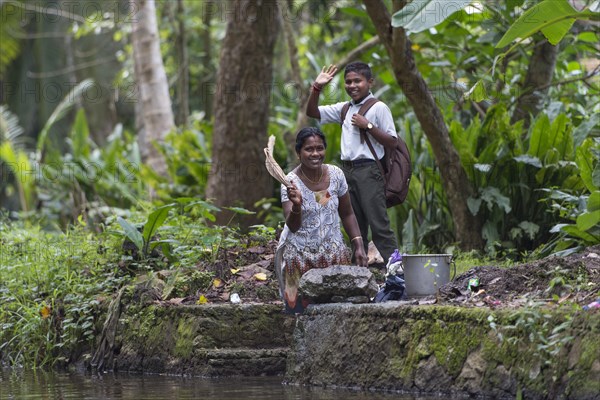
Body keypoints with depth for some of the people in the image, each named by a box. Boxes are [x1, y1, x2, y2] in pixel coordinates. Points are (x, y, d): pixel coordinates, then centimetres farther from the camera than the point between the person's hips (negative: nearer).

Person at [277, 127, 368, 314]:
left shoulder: (336, 174, -3)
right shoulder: (292, 182, -13)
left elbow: (347, 214, 8)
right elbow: (292, 226, -21)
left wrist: (358, 246, 0)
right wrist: (296, 206, -41)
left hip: (334, 251, 3)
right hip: (300, 254, -3)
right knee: (300, 310, -4)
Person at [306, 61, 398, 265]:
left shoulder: (379, 108, -3)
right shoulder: (344, 109, 16)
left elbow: (391, 142, -7)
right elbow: (312, 112, 19)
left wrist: (368, 126, -14)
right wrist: (316, 88, 6)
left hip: (369, 170, -7)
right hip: (347, 170, 7)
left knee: (378, 223, -13)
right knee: (355, 224, 9)